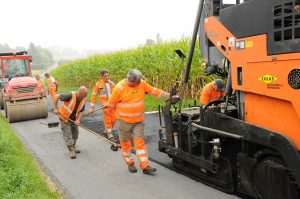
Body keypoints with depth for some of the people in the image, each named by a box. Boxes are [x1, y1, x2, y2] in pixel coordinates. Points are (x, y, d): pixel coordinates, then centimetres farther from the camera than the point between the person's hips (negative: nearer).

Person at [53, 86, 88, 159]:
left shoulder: (83, 100, -11)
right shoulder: (70, 96, -30)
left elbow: (81, 111, -3)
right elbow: (56, 96, -23)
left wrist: (78, 120, -19)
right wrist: (56, 108, -21)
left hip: (73, 118, 6)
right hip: (64, 117, -6)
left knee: (75, 133, 13)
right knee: (67, 134, -2)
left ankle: (73, 147, 30)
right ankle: (71, 150, 5)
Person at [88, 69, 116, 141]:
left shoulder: (112, 84, 4)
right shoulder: (98, 84, -6)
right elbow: (94, 95, -2)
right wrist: (92, 107, -2)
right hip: (105, 104, -4)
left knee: (113, 120, 9)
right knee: (107, 120, 1)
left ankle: (106, 131, 31)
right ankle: (110, 135, 11)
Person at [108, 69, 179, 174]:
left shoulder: (142, 83, -6)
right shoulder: (119, 87, -17)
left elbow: (155, 91, -2)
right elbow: (111, 104, -8)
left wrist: (170, 96, -5)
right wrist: (120, 112, 4)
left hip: (139, 120, 3)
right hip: (124, 121, -2)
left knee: (140, 142, 1)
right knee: (125, 142, 10)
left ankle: (145, 166, 1)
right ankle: (130, 163, 28)